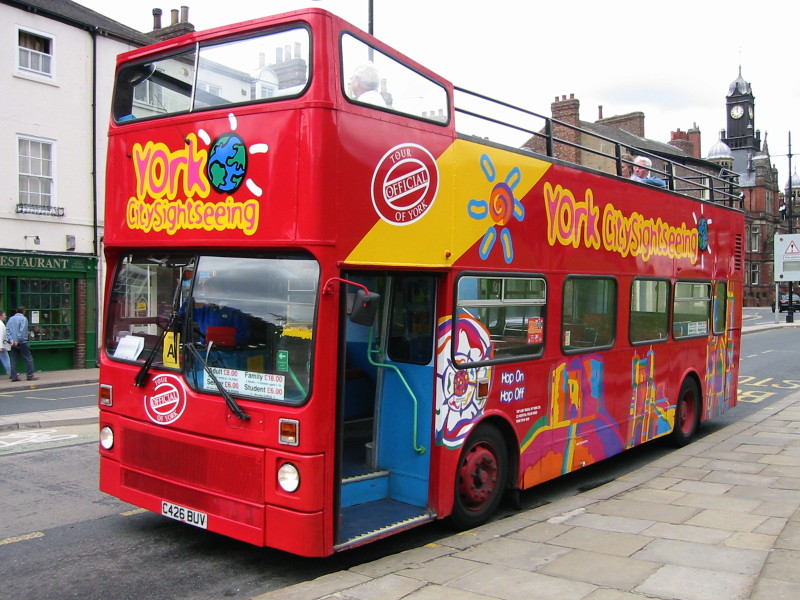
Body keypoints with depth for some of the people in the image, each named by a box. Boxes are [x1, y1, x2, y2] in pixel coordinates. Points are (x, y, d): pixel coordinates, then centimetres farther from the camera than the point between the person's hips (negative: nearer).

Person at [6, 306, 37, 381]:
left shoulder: (11, 319, 11)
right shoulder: (23, 318, -7)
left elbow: (7, 330, 3)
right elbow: (22, 331, -17)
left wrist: (11, 340, -3)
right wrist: (18, 340, -15)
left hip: (13, 343, 6)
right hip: (22, 342, -6)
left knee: (13, 360, 8)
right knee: (28, 359, 0)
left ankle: (14, 376, 6)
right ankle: (30, 376, -1)